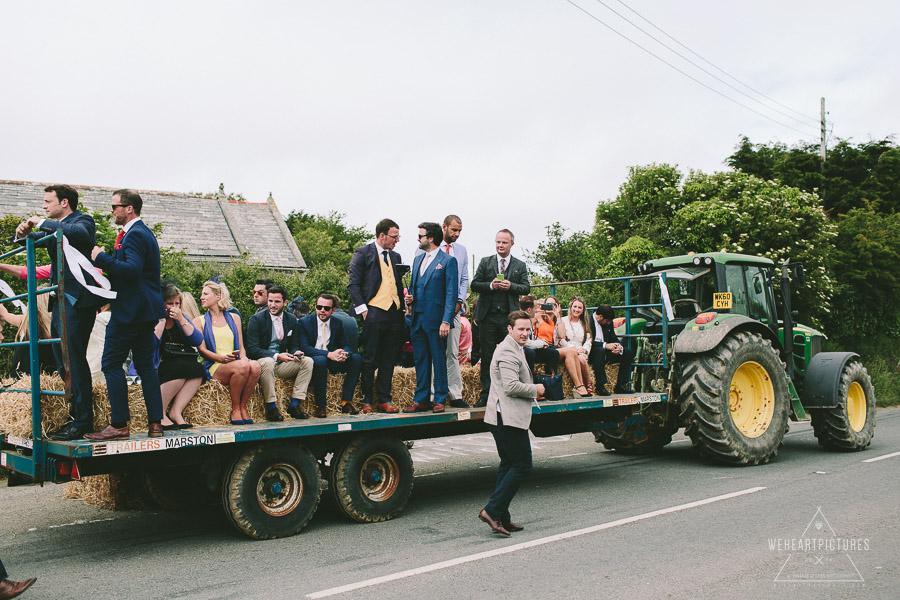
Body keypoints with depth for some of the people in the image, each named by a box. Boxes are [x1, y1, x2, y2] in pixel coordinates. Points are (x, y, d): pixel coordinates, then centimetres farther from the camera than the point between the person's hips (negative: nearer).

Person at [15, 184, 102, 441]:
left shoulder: (83, 221, -6)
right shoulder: (55, 228, 19)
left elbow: (77, 232, -28)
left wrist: (41, 223, -18)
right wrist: (24, 232, 5)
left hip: (77, 301, -9)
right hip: (59, 301, 9)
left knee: (74, 360, -11)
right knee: (62, 362, 10)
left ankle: (83, 422, -7)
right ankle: (75, 416, 17)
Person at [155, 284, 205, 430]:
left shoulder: (182, 319, 16)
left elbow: (198, 341, 0)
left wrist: (181, 320, -7)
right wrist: (162, 321, -11)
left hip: (183, 363, 5)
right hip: (158, 367, -5)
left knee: (198, 370, -26)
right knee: (181, 368, -33)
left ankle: (175, 412, -27)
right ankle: (160, 413, -24)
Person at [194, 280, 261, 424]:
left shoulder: (234, 318, 20)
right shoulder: (199, 321, 12)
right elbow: (202, 349, 2)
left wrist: (243, 357, -8)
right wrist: (221, 358, -17)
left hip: (235, 363, 3)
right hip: (213, 367, -3)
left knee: (254, 366, -33)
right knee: (241, 367, -35)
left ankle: (242, 406, -20)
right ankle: (235, 408, -20)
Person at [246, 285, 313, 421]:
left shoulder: (291, 319, 9)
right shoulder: (256, 319, -6)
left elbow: (294, 345, 12)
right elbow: (252, 349, -13)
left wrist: (296, 353, -15)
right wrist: (276, 356, -26)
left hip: (282, 363, 5)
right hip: (260, 362, -5)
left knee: (308, 361, -17)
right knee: (267, 362, -38)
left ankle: (294, 405, -17)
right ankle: (271, 408, -28)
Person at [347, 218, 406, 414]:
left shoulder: (395, 256, 18)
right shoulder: (363, 253, -1)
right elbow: (353, 284, -5)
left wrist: (402, 308, 11)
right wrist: (363, 309, -12)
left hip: (394, 315, 6)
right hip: (374, 313, -6)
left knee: (389, 360, 8)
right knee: (370, 359, 0)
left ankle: (384, 400, 16)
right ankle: (366, 401, 9)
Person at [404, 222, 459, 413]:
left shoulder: (448, 261, -6)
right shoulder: (418, 259, 16)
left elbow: (452, 293, -10)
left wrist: (446, 321, -16)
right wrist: (410, 297, 3)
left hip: (436, 319, -7)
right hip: (417, 319, 7)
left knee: (439, 360, 2)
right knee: (420, 360, 10)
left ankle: (440, 400, 10)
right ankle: (421, 400, 17)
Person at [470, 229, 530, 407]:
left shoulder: (520, 265, 10)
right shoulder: (485, 262, 9)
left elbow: (526, 288, 4)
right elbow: (474, 284, 4)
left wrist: (511, 286, -13)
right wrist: (490, 285, -13)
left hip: (509, 317, 0)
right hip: (488, 316, 0)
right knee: (487, 355, 2)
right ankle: (486, 393, 9)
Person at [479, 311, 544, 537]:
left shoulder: (514, 349, 21)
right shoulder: (508, 351, -14)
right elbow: (511, 386, -23)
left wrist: (531, 391, 14)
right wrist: (535, 389, -9)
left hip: (503, 417, 11)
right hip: (508, 418, -11)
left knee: (508, 465, 14)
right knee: (522, 465, -8)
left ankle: (502, 517, 18)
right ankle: (492, 510, -9)